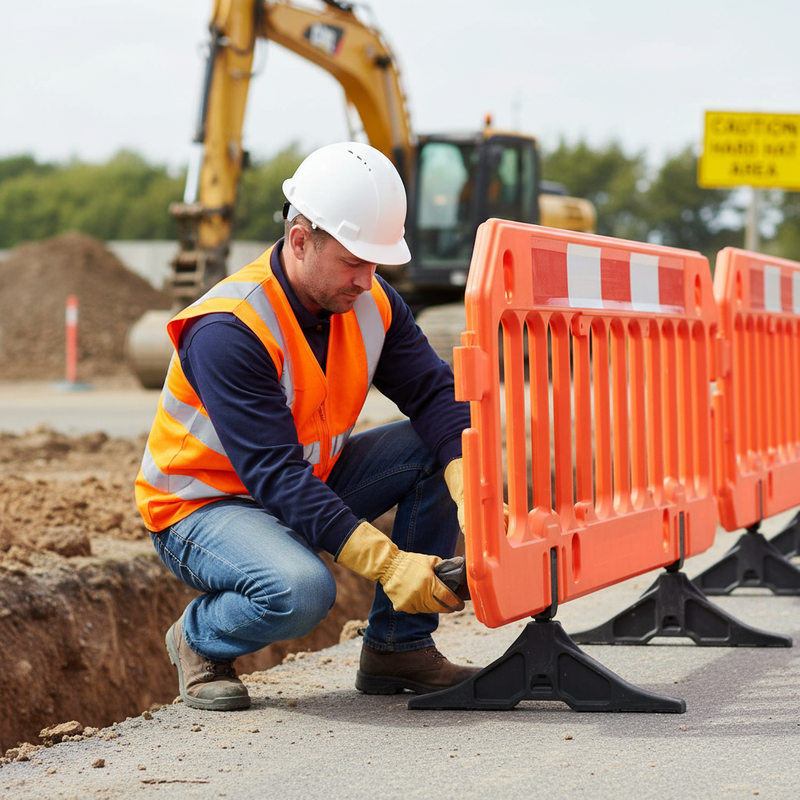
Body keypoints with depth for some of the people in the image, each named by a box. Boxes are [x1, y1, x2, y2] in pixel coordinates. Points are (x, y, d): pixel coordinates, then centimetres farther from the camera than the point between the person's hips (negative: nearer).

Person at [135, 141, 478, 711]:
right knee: (301, 590, -38)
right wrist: (388, 563, -41)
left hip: (311, 486, 7)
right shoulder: (228, 330, -29)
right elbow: (275, 474, -34)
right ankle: (199, 639, -3)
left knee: (440, 448, -12)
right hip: (204, 507, -7)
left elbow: (436, 392, -10)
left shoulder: (370, 302, -6)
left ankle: (399, 647, -3)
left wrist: (468, 483, -32)